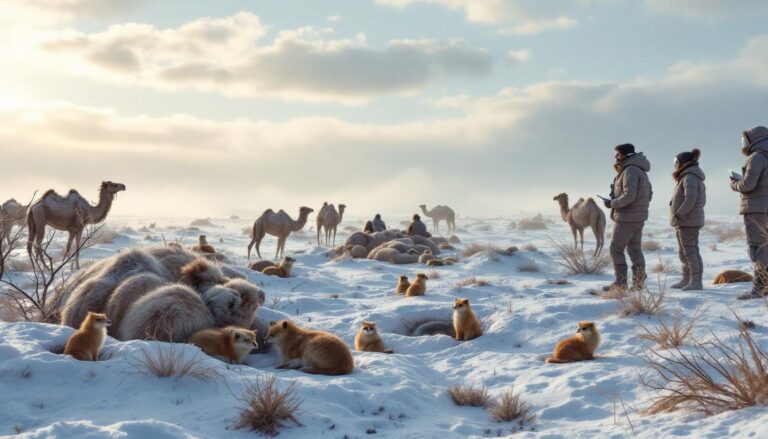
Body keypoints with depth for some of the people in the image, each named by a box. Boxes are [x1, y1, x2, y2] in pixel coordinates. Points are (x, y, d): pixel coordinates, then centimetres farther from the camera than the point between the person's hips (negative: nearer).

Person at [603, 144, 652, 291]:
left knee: (616, 249, -2)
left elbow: (629, 195, -25)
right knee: (635, 249, 11)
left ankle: (620, 283, -1)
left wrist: (612, 203, -13)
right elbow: (649, 194, 19)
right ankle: (639, 282, 11)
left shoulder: (630, 170, -17)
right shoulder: (641, 171, 14)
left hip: (626, 218, -9)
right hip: (639, 217, 9)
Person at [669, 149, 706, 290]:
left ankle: (696, 281, -7)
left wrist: (679, 214, -18)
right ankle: (686, 280, 22)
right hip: (684, 222, 10)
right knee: (684, 252, 15)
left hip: (688, 222, -10)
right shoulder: (693, 177, 17)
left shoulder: (690, 177, -15)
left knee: (690, 251, -8)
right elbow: (701, 201, 20)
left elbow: (690, 199, -26)